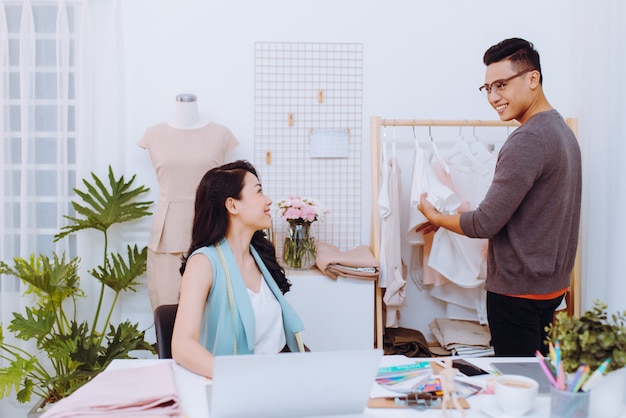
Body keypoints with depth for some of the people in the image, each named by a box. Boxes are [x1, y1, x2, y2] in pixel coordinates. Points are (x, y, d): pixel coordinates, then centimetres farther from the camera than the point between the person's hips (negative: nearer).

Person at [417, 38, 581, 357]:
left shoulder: (527, 140, -21)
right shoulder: (562, 130, 11)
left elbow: (485, 224, -22)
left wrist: (435, 216, -4)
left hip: (518, 290, -10)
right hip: (553, 283, 10)